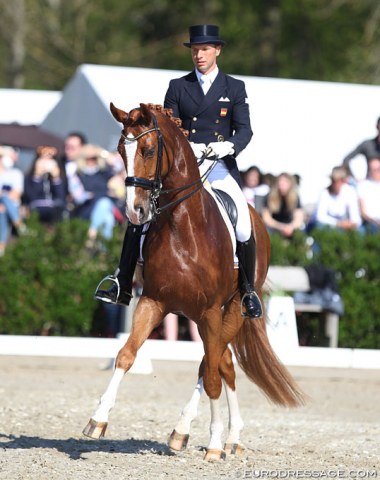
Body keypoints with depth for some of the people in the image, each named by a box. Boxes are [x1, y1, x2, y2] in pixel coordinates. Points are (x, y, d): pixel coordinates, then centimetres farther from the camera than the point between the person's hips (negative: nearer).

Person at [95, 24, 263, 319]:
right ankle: (122, 286, -9)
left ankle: (249, 291, -1)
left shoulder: (235, 88, 9)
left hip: (221, 169, -1)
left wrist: (230, 146, -21)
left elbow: (244, 129, 2)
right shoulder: (178, 87, 11)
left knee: (244, 230, -20)